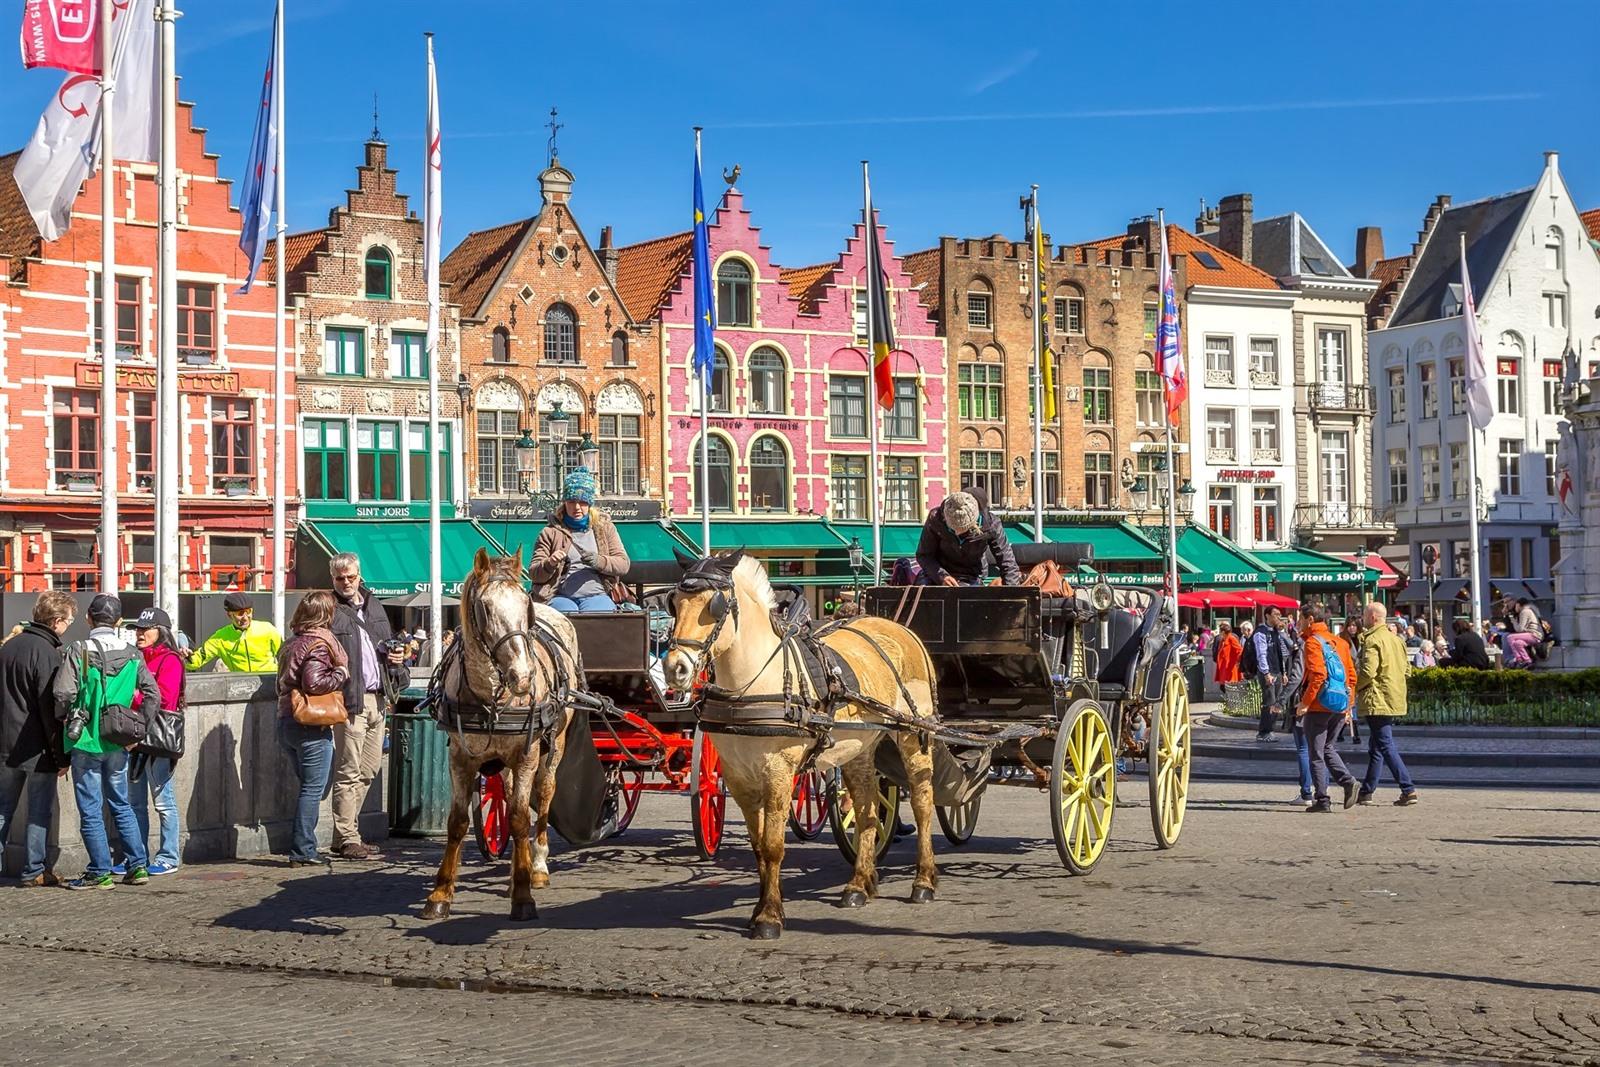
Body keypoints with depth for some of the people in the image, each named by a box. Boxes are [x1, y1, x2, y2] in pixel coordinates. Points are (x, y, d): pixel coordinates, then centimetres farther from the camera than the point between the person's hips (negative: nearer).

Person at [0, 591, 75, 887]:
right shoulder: (47, 652, -16)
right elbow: (51, 708, -17)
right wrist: (61, 755, -12)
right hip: (37, 747, -7)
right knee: (40, 811, 4)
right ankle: (34, 870, 7)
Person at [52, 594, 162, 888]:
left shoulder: (78, 651, -10)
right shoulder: (132, 654, 1)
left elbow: (62, 692, -17)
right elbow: (153, 694, -1)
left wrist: (64, 720, 2)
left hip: (86, 742, -4)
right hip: (118, 743, 4)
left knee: (91, 810, 3)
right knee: (121, 804, 17)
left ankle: (100, 873, 5)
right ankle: (137, 866, 15)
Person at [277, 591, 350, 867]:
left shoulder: (291, 643, 14)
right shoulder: (319, 644, -13)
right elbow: (314, 683, -24)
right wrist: (341, 674, -11)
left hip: (286, 722, 9)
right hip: (311, 725, -9)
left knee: (310, 785, 17)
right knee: (314, 789, -2)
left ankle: (302, 847, 16)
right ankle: (302, 851, -3)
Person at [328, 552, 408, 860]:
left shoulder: (373, 606, 16)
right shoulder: (329, 610, -7)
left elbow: (388, 641, 28)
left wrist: (397, 654, 7)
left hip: (378, 699, 8)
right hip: (351, 699, -8)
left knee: (368, 770, 13)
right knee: (349, 772, -5)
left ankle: (344, 833, 21)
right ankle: (347, 840, -1)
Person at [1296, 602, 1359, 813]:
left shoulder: (1313, 642, -10)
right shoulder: (1338, 642, 12)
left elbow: (1318, 675, -22)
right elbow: (1351, 675, 13)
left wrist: (1305, 702, -16)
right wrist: (1349, 704, 18)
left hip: (1319, 708, -7)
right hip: (1340, 708, 7)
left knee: (1316, 754, 2)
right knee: (1327, 748, 20)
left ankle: (1322, 800, 3)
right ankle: (1348, 781, 0)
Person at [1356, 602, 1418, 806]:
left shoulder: (1372, 640, -14)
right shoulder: (1395, 639, 14)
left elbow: (1368, 672, -21)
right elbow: (1405, 670, 17)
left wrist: (1353, 688, -6)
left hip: (1377, 701, -9)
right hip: (1395, 701, 9)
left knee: (1386, 747, -9)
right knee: (1376, 746, 16)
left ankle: (1408, 789, -17)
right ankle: (1366, 792, 22)